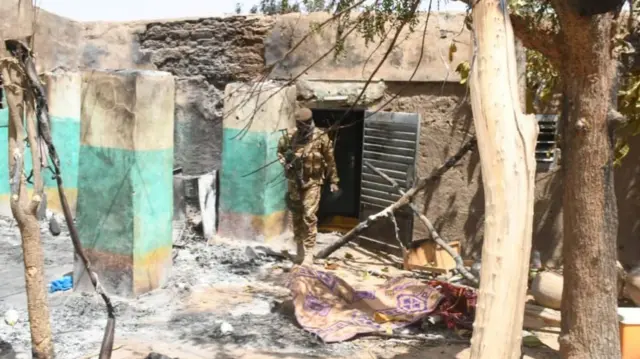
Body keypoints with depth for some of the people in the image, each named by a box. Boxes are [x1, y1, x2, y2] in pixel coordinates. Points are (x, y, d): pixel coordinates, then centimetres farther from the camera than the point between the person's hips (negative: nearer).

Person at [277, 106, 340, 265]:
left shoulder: (321, 137, -9)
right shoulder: (291, 137, -1)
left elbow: (330, 160, -2)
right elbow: (280, 149, 17)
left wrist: (334, 181, 0)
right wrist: (285, 161, -3)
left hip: (312, 182, -4)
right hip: (294, 181, 4)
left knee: (309, 216, -12)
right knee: (296, 215, 11)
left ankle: (309, 253, -6)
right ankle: (299, 250, 26)